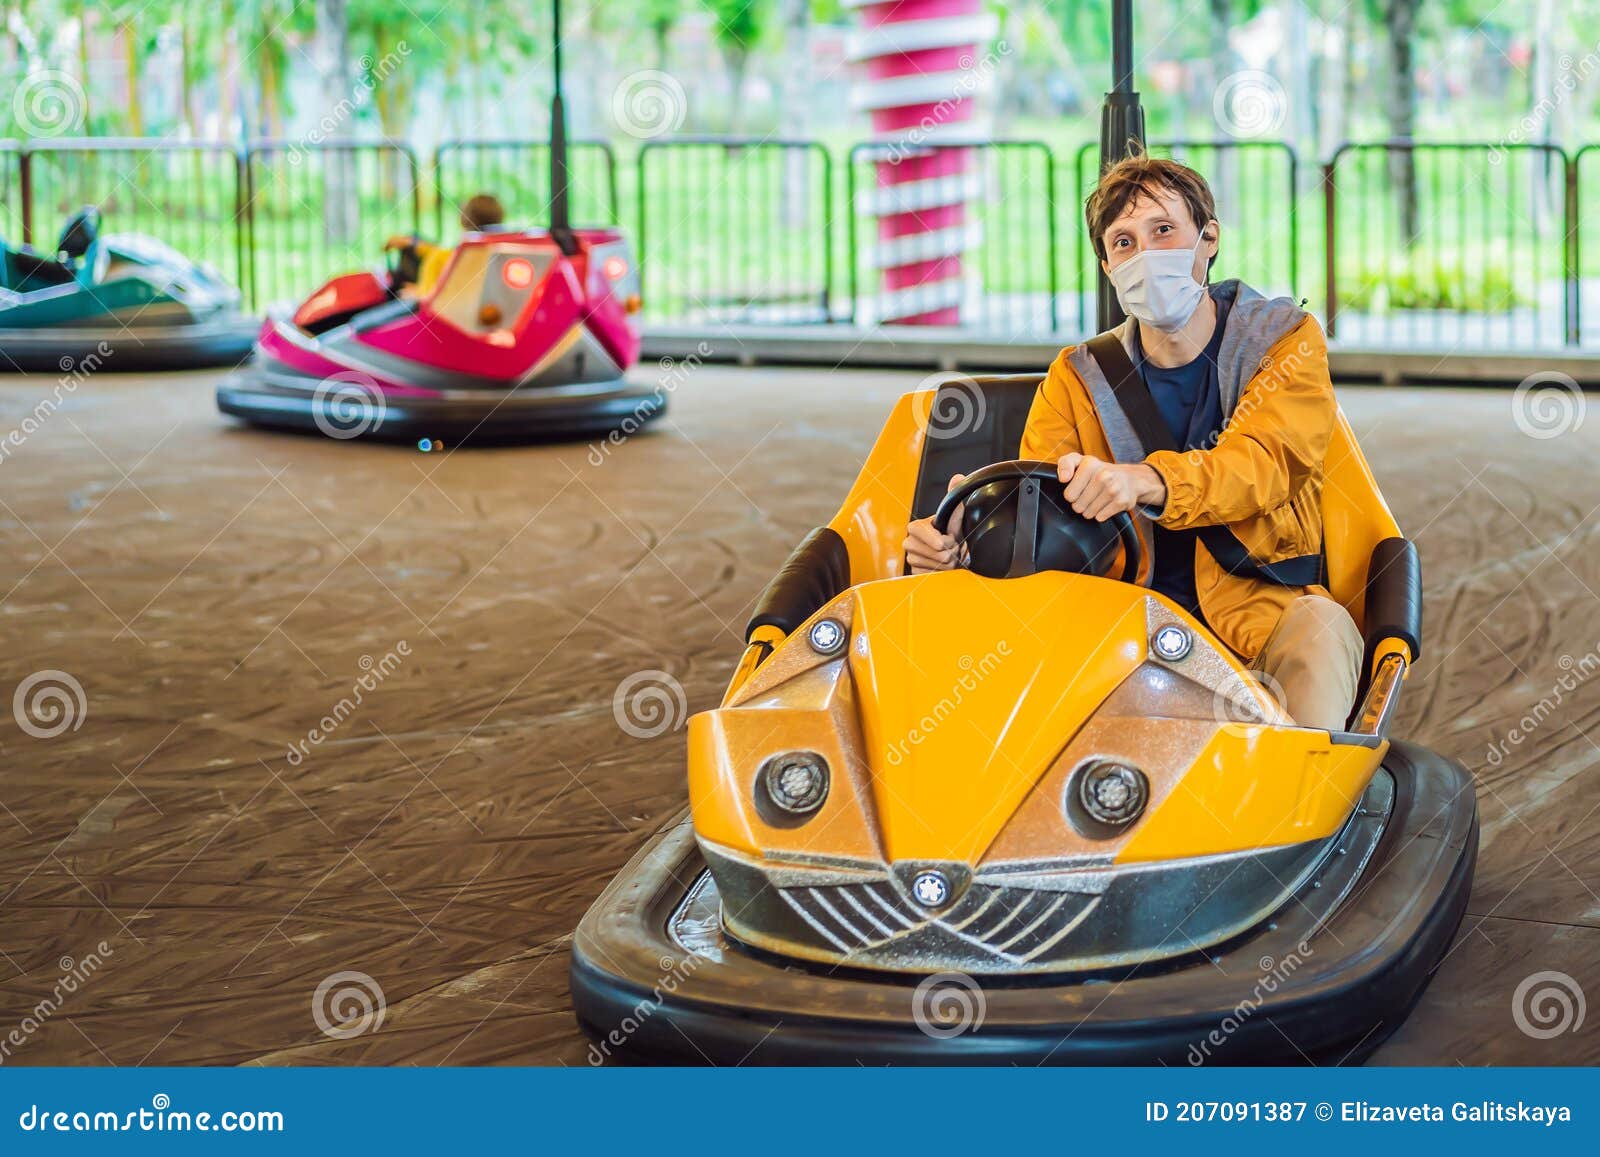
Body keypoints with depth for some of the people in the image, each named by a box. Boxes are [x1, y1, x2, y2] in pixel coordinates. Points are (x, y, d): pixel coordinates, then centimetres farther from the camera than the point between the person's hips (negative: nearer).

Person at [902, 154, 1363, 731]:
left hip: (1254, 607, -2)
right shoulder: (1077, 378, 13)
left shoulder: (1286, 340, 5)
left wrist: (1143, 481, -38)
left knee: (1319, 627, -35)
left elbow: (1266, 463, -16)